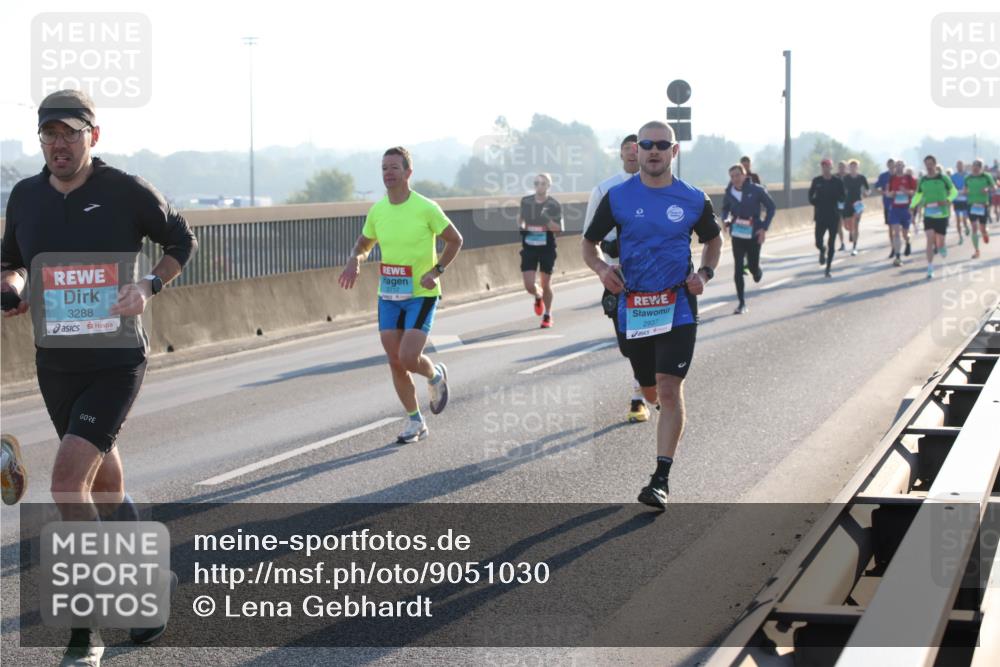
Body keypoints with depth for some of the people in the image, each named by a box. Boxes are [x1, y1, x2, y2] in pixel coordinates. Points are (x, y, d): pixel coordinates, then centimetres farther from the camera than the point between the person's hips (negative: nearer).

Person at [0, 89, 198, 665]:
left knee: (69, 479, -19)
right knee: (105, 482, 17)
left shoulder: (126, 191, -9)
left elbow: (182, 239, 4)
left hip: (117, 363, -5)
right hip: (56, 363, 5)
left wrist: (150, 288, -12)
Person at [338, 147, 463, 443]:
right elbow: (363, 245, 17)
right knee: (395, 363, 4)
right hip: (388, 296, 5)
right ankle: (415, 423, 19)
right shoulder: (377, 210, 3)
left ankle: (435, 376, 21)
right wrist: (354, 261, -6)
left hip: (421, 294, -5)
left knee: (408, 359, -15)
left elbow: (455, 240, -2)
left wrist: (436, 271, -14)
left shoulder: (426, 208, -12)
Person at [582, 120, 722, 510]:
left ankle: (662, 479, -12)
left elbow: (713, 240, 18)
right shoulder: (618, 197, 1)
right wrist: (601, 268, -12)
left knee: (669, 388, -13)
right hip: (633, 307, 2)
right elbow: (589, 243, 9)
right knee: (651, 387, 14)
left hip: (677, 308, -2)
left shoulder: (693, 200, 1)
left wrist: (705, 273, -1)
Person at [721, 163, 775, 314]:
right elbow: (725, 209, 16)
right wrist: (726, 219, -7)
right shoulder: (729, 193, -1)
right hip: (737, 235, 2)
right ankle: (742, 304, 5)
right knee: (738, 269, -4)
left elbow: (770, 207, 0)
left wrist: (764, 227, -7)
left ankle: (757, 272, 44)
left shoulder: (756, 190, -9)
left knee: (753, 266, 3)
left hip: (754, 235, -2)